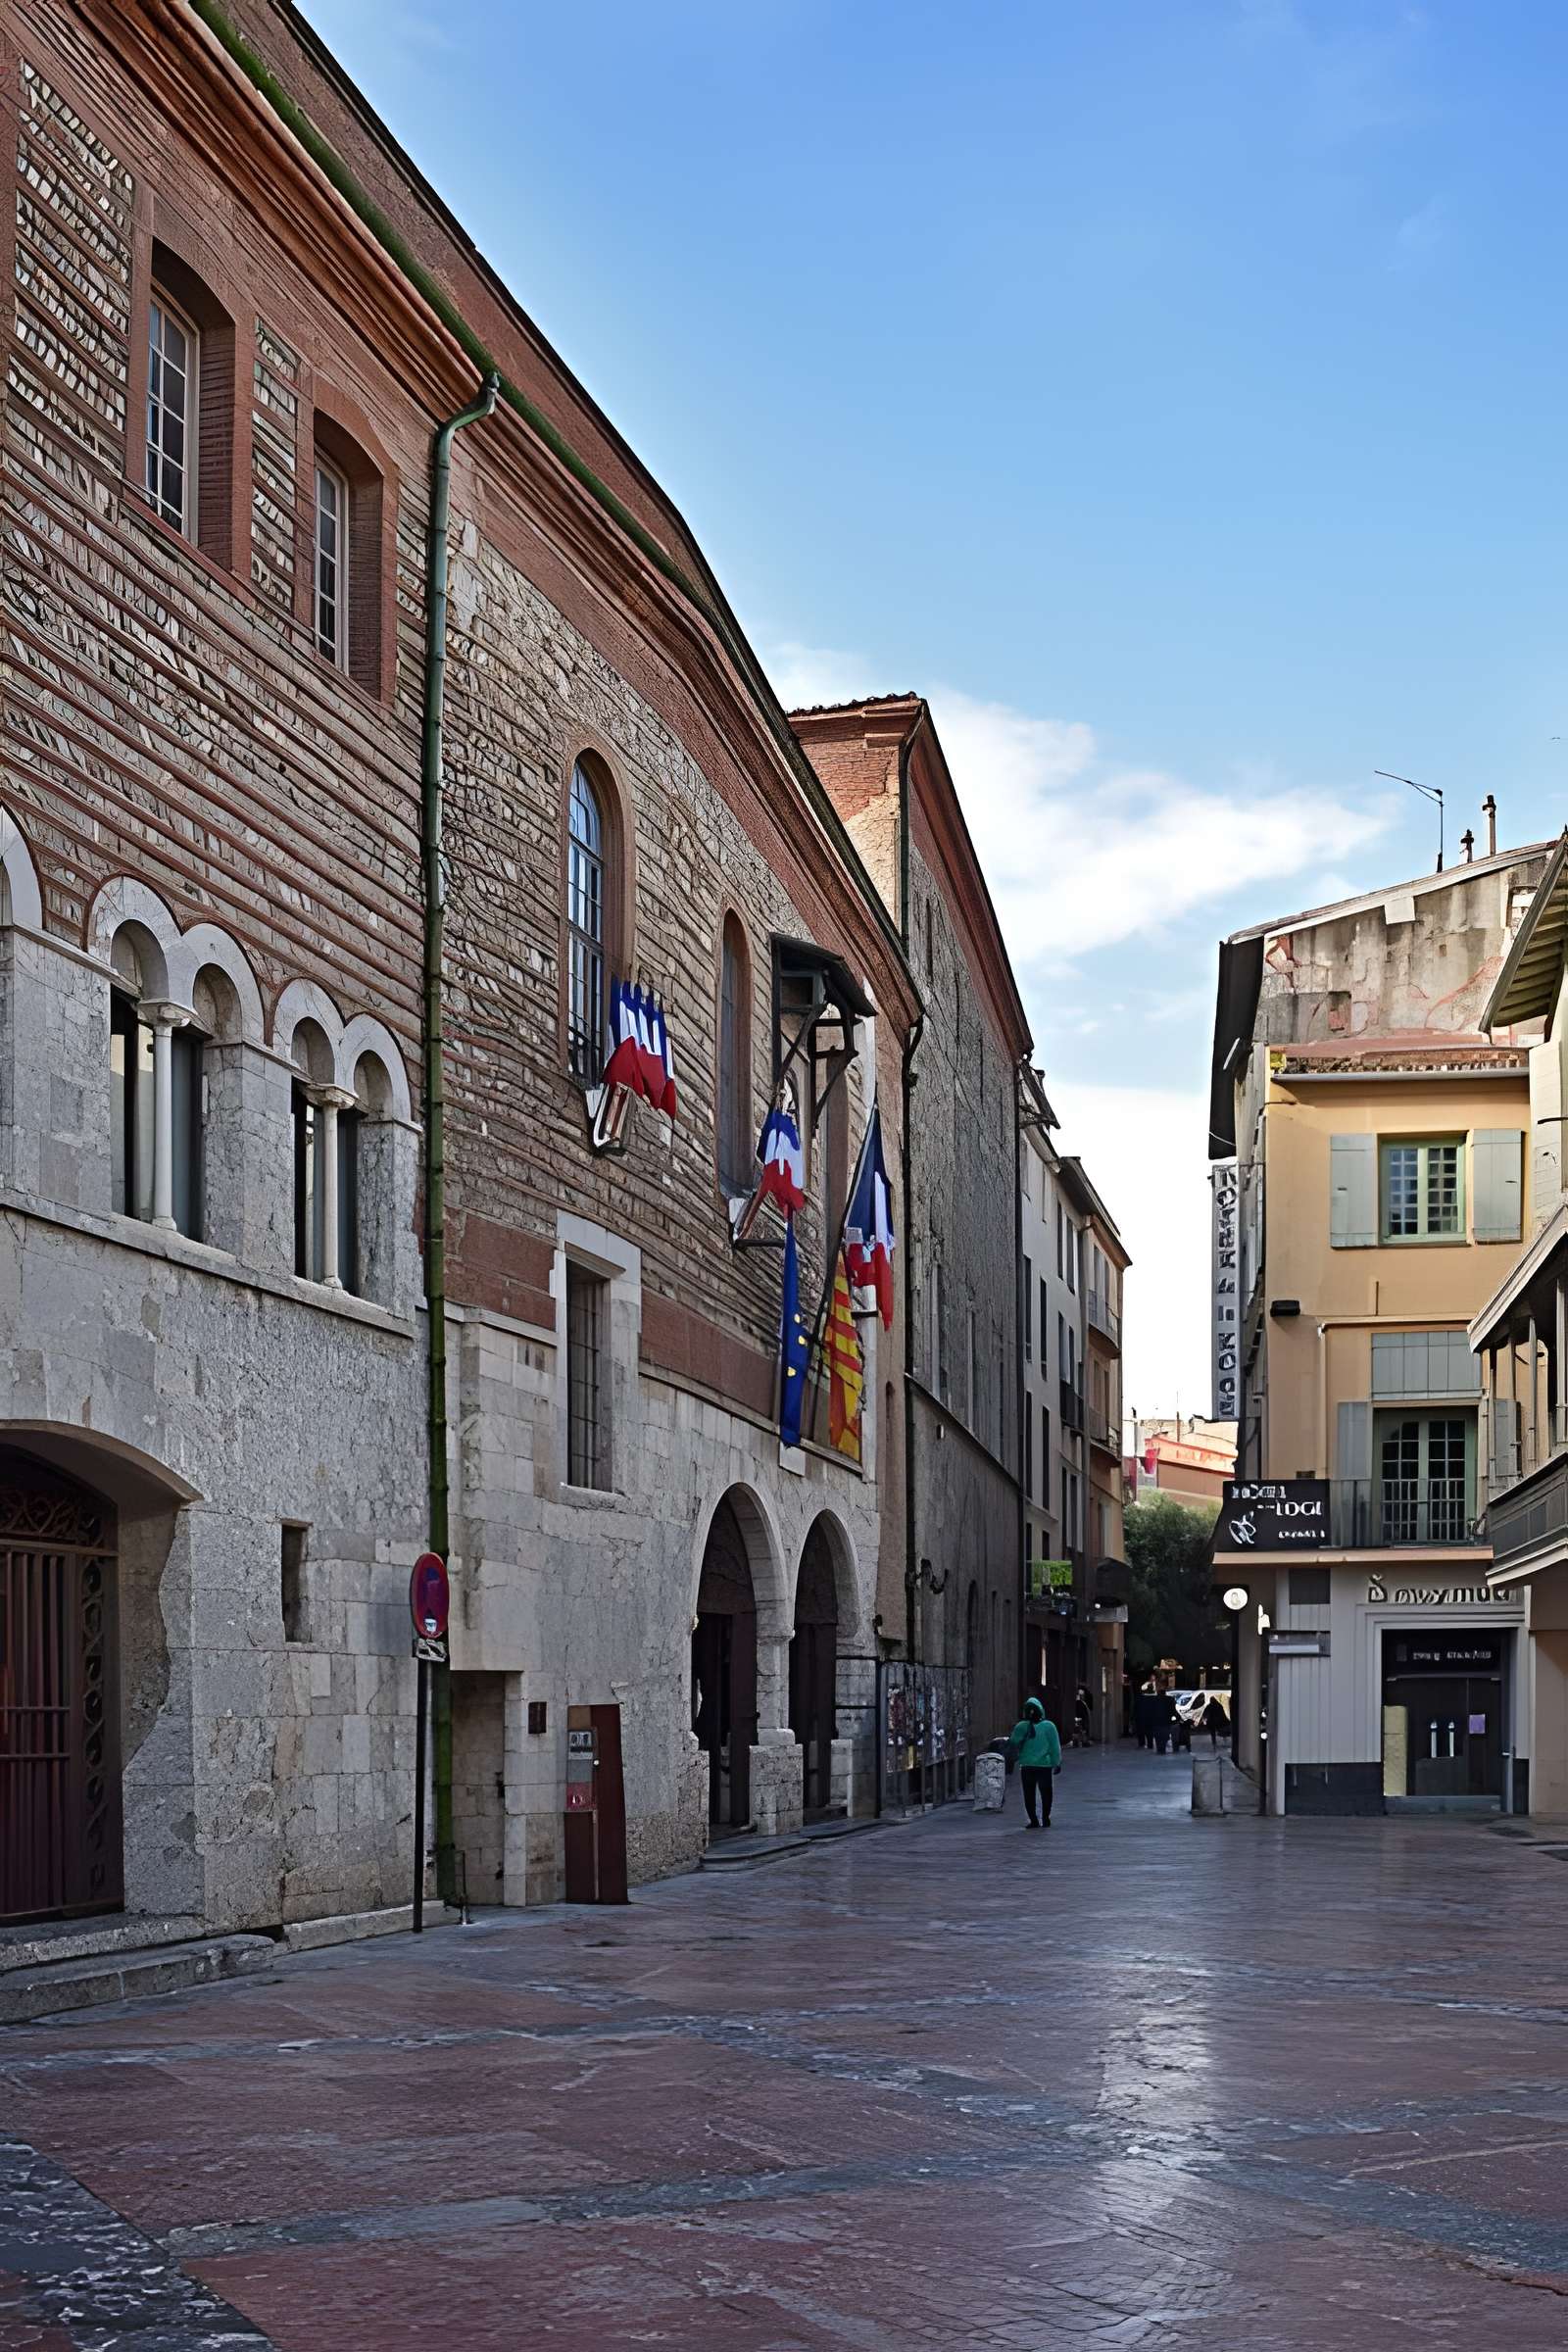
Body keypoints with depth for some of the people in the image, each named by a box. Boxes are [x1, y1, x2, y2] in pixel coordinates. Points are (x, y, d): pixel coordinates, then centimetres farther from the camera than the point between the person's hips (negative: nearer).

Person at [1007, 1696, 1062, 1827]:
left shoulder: (1021, 1727, -6)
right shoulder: (1049, 1726, -6)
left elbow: (1013, 1744, 0)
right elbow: (1055, 1747, -2)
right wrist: (1057, 1763, 6)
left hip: (1027, 1767, 0)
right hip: (1045, 1765, 0)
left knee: (1029, 1794, 7)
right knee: (1046, 1793, 11)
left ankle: (1033, 1820, 4)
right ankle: (1046, 1820, 10)